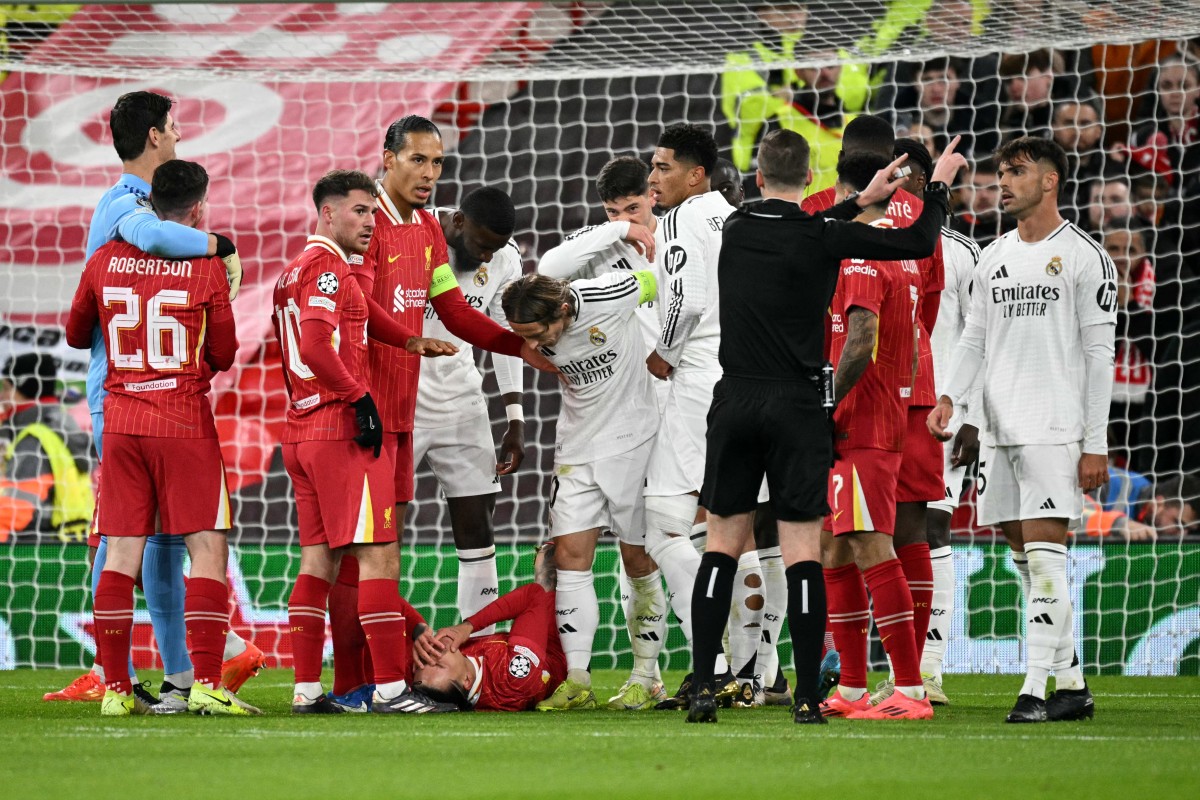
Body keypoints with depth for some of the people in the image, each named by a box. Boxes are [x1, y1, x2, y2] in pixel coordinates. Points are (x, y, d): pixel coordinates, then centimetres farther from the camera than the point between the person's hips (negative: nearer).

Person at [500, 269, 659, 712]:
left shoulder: (609, 296, -24)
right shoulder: (532, 330, -9)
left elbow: (652, 282, -3)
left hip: (632, 439, -4)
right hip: (577, 449, 4)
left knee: (640, 562, 2)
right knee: (571, 555, -6)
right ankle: (577, 681, -6)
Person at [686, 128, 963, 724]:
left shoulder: (738, 231, 4)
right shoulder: (821, 239, -9)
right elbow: (918, 243, 1)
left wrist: (861, 199, 32)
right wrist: (939, 184, 18)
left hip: (734, 403, 3)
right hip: (795, 407, -3)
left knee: (722, 546, 8)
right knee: (802, 552, -1)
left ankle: (703, 687, 0)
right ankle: (807, 696, -4)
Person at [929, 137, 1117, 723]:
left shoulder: (1084, 257, -3)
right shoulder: (994, 258, 15)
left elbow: (1099, 354, -5)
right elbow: (974, 337, 18)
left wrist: (1095, 445, -9)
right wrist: (948, 396, -1)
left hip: (1055, 431, -7)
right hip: (1000, 431, 7)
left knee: (1044, 554, -12)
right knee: (1025, 559, 7)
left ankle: (1035, 688, -14)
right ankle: (1071, 684, 13)